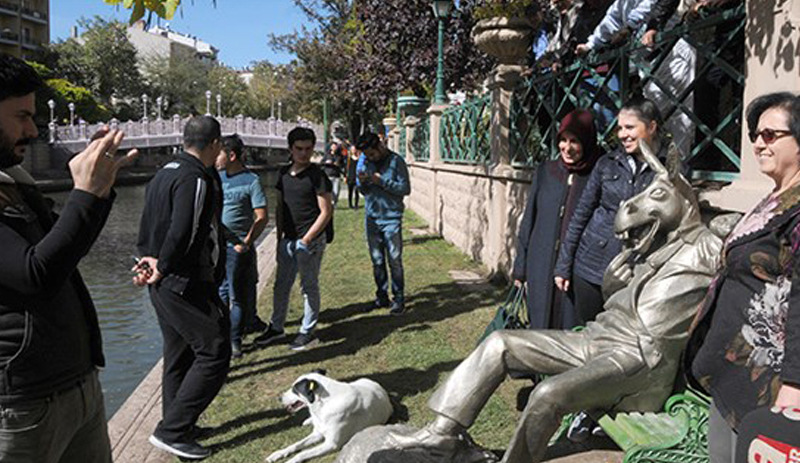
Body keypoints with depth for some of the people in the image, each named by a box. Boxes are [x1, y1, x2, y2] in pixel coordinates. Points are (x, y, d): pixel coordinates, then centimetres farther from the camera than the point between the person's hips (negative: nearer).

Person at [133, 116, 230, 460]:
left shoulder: (163, 174, 14)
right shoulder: (196, 180, -17)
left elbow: (148, 228, 15)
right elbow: (183, 234, -26)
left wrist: (152, 260, 2)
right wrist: (162, 268, -15)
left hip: (164, 285, 10)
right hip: (187, 285, -10)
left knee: (179, 355, 18)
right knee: (214, 351, -3)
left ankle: (177, 426, 30)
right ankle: (173, 431, -1)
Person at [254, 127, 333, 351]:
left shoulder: (316, 176, -11)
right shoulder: (284, 173, 9)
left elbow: (326, 212, -13)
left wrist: (306, 239, -16)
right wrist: (280, 236, 13)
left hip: (310, 240, -6)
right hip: (288, 239, 7)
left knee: (309, 286, 5)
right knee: (281, 285, 15)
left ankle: (308, 332, 18)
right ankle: (276, 327, 30)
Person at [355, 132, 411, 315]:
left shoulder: (395, 161, -7)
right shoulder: (363, 161, 7)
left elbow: (405, 188, -12)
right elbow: (362, 190, 13)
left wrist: (382, 181, -19)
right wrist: (362, 182, -10)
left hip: (391, 217, -5)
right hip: (371, 217, 5)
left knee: (395, 260, -2)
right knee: (377, 260, 11)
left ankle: (399, 298, 8)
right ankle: (382, 296, 21)